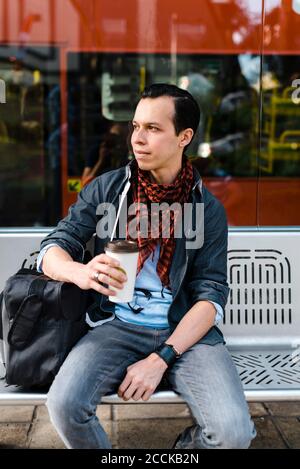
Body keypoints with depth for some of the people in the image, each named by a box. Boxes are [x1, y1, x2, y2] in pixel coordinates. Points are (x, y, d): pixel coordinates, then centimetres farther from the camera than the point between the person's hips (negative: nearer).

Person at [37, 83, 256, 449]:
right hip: (117, 325, 0)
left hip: (186, 331, 0)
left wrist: (160, 359, -16)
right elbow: (52, 248, 2)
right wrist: (81, 273, -24)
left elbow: (212, 295, -2)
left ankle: (184, 447, 12)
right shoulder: (107, 189, 4)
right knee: (64, 405, -28)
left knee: (234, 432, -23)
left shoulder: (208, 209, 3)